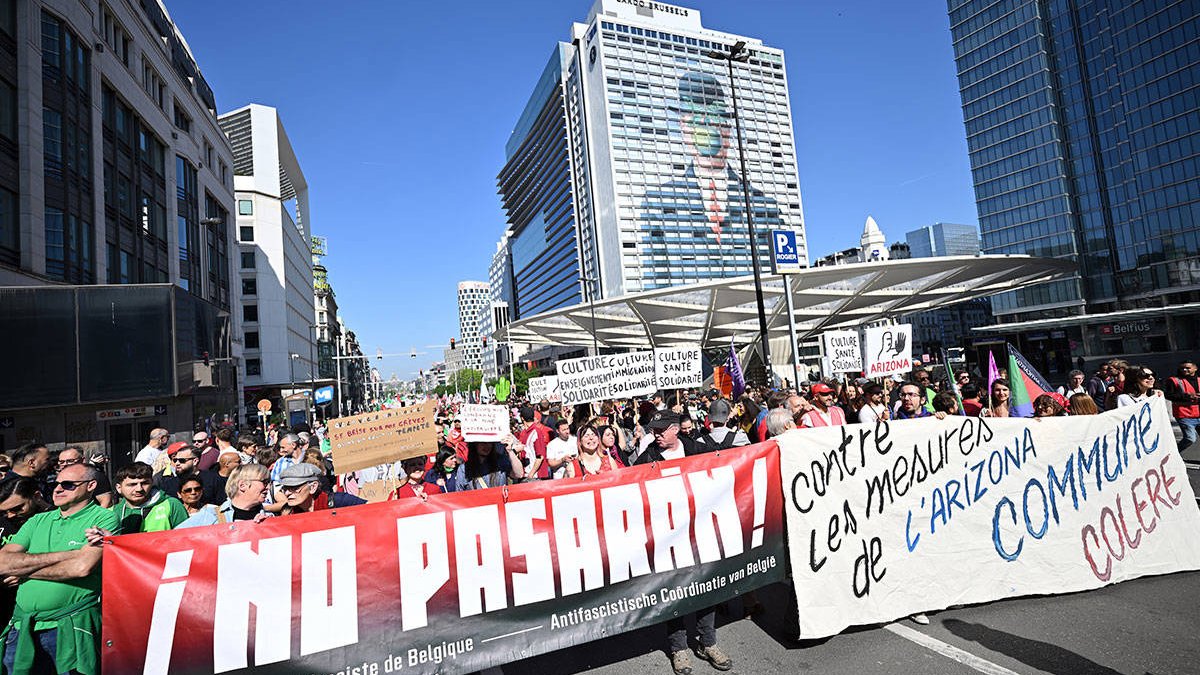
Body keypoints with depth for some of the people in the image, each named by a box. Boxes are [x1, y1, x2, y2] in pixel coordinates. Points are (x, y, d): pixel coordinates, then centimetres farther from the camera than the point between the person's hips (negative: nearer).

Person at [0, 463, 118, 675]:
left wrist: (22, 570, -5)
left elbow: (82, 567, -19)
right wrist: (65, 554, -15)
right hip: (22, 627, 5)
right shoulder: (37, 521, 12)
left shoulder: (104, 519, -7)